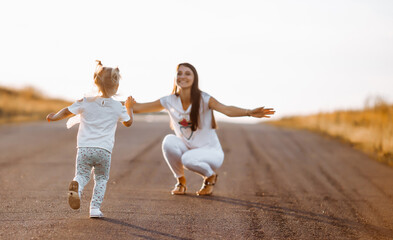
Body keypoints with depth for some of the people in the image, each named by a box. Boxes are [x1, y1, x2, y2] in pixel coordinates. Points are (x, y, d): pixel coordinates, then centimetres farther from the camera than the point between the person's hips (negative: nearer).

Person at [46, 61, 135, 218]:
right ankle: (95, 208, 6)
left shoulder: (86, 103, 2)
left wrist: (54, 117, 27)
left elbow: (67, 112, 8)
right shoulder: (119, 107, 5)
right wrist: (129, 107, 41)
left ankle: (77, 187, -27)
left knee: (81, 174, 8)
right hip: (104, 150, 0)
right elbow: (128, 122, 23)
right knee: (101, 178, 17)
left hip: (84, 148, 0)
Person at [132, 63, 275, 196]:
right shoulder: (170, 102, -3)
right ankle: (180, 181, -3)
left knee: (188, 159, -35)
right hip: (187, 149, 4)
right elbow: (138, 107, 5)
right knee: (169, 141, -26)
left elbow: (227, 110, -33)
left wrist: (249, 112, -49)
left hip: (211, 152, -4)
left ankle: (210, 177, 0)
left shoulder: (203, 99, -15)